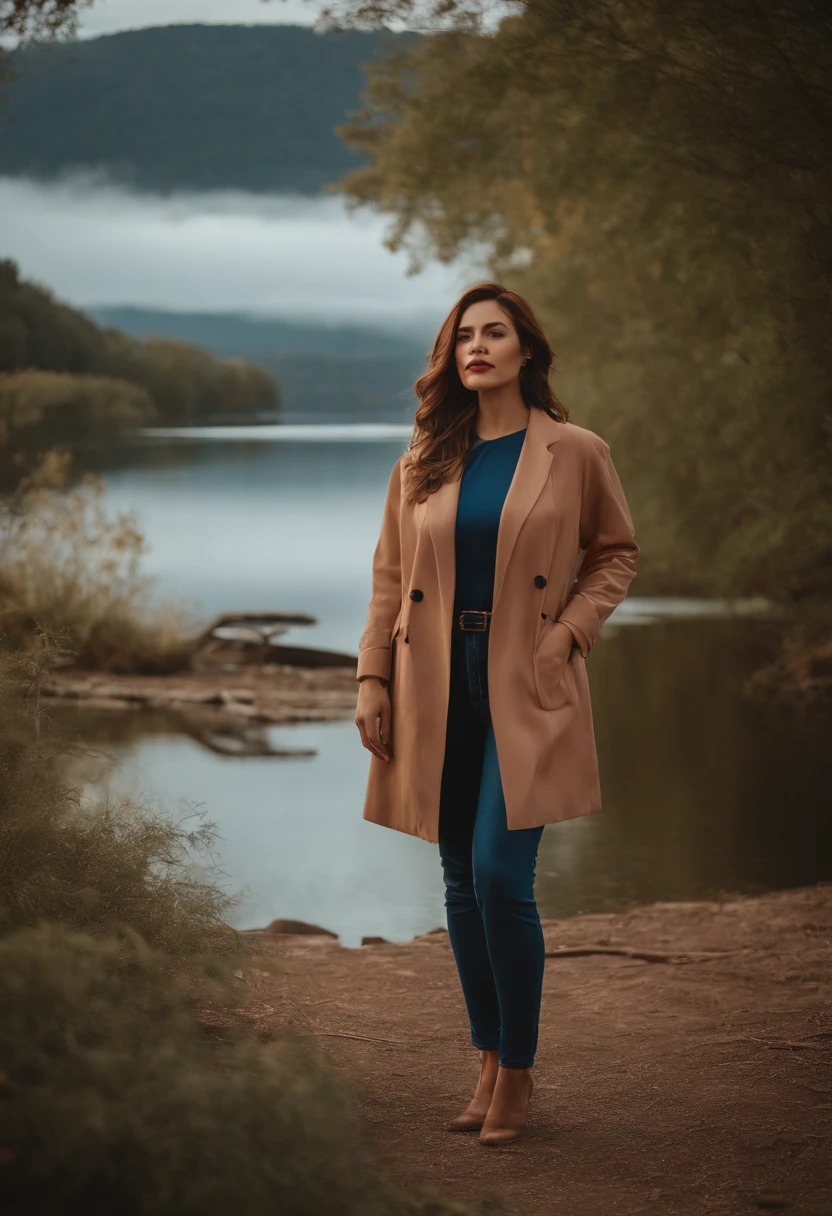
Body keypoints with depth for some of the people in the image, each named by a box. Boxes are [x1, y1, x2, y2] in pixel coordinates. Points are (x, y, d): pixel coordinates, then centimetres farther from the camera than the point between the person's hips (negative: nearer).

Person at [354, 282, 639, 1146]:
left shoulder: (576, 453, -1)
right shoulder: (426, 461, 8)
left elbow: (616, 553, 9)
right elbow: (389, 575, 11)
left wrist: (569, 631, -6)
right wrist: (371, 678, 3)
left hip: (526, 689, -4)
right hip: (439, 690, 4)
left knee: (500, 874, -13)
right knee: (461, 881, 8)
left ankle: (517, 1071, 5)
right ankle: (488, 1063, 21)